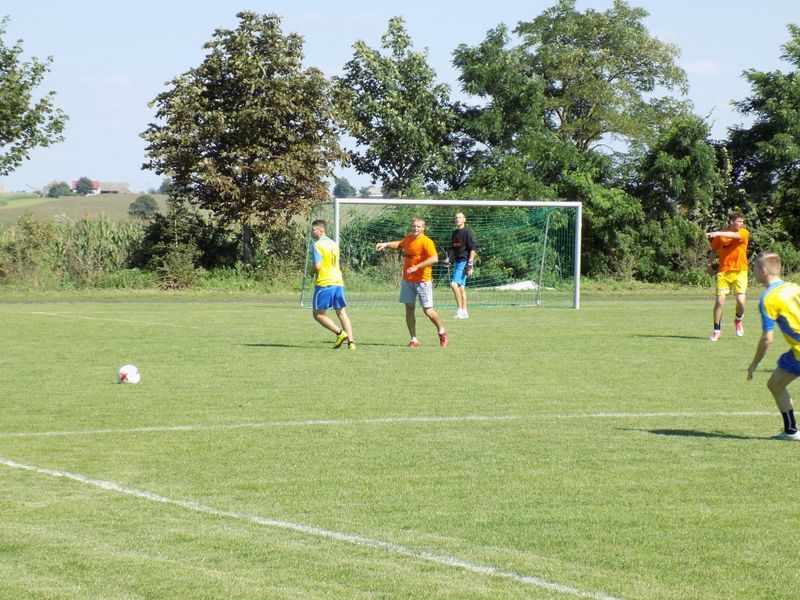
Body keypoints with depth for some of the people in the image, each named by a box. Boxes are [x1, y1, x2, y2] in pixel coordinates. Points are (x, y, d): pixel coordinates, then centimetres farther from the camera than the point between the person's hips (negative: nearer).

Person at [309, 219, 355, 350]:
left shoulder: (317, 245, -9)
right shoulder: (334, 244, 15)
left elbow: (317, 266, -18)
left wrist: (310, 271, 3)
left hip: (324, 283, -7)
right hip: (338, 282, 7)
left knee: (318, 314, 3)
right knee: (341, 313, 8)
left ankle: (340, 333, -8)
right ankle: (351, 341, -1)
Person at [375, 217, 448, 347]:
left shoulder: (426, 242, -16)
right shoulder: (409, 238, 8)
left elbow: (434, 258, -28)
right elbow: (399, 244, 31)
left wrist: (416, 267, -30)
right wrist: (386, 244, 17)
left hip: (422, 281, -7)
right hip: (407, 280, 7)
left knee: (428, 310, -5)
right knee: (409, 309, 4)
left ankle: (441, 332, 20)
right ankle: (414, 340, 10)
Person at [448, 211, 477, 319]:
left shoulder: (467, 232, -8)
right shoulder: (454, 233, 15)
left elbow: (472, 249, -12)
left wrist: (470, 265, -17)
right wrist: (449, 259, 14)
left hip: (464, 261, -8)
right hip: (457, 261, 8)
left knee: (454, 284, -18)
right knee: (461, 287, 9)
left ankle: (460, 309, -13)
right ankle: (465, 312, 14)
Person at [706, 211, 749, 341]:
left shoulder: (744, 233, -5)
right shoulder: (720, 235, 1)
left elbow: (734, 235, -28)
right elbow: (714, 249, 18)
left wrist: (718, 233, -40)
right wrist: (711, 262, 4)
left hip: (740, 272, -1)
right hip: (723, 272, 1)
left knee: (741, 301, -11)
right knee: (719, 301, -6)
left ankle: (738, 320, 22)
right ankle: (716, 330, 8)